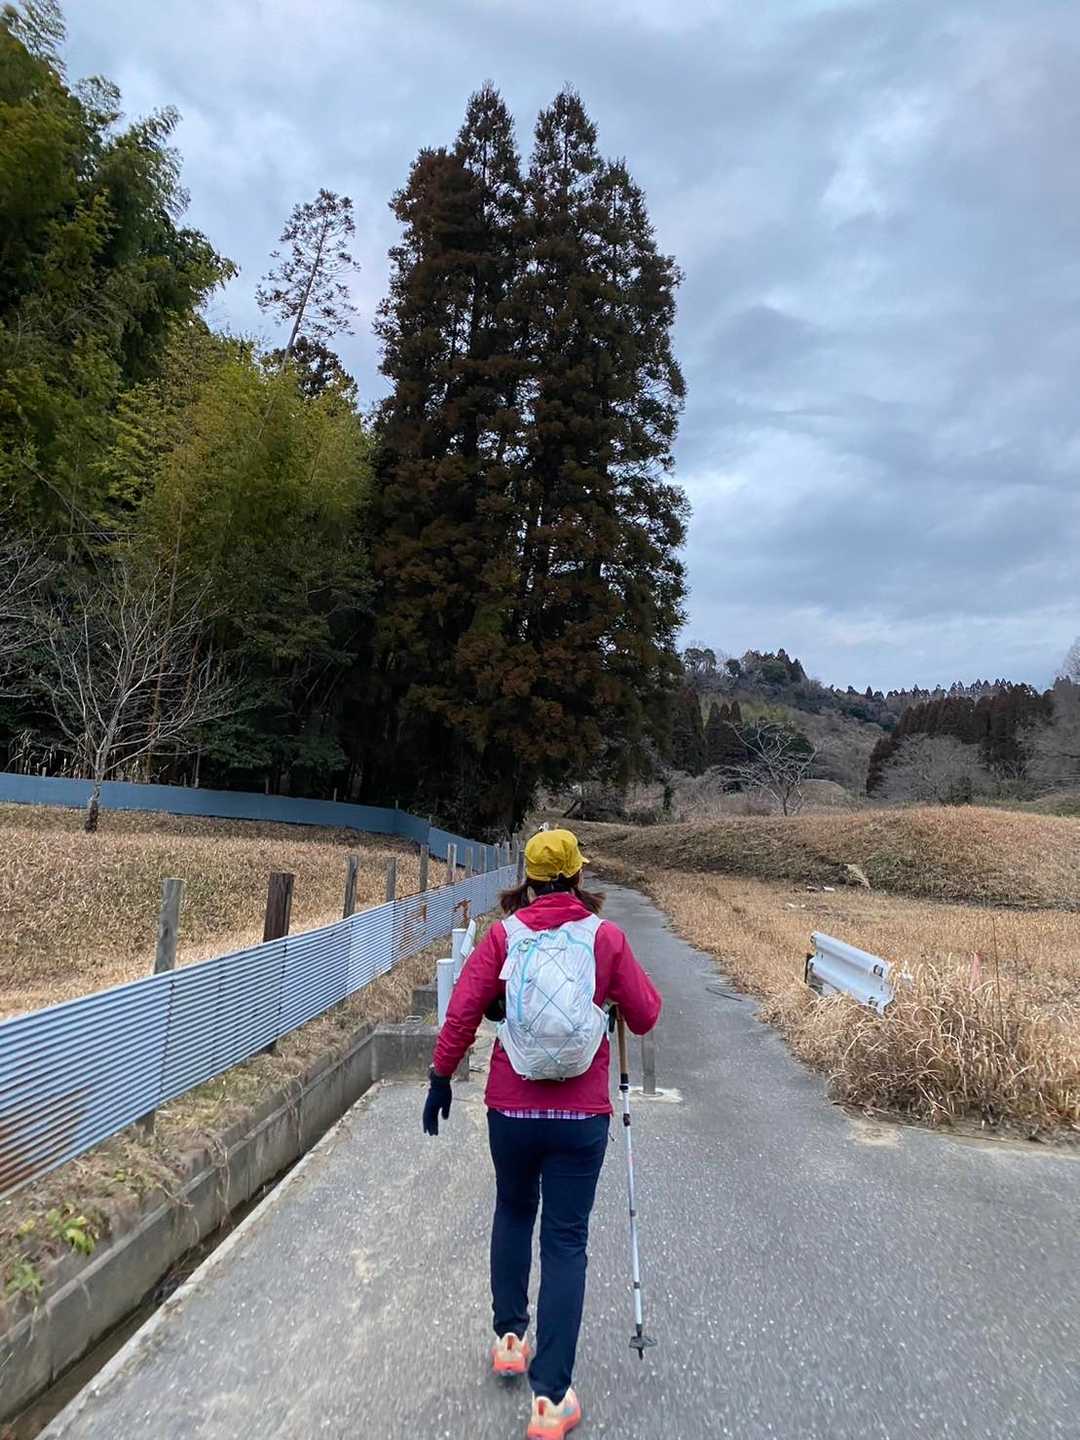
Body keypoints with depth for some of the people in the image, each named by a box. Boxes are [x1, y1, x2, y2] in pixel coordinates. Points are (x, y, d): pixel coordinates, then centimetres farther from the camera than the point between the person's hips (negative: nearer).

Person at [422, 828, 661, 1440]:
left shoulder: (504, 935, -7)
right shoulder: (606, 936, -9)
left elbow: (462, 1012, -7)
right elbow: (645, 1015, -2)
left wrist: (441, 1076, 6)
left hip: (510, 1109, 2)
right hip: (582, 1115, -1)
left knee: (513, 1212, 27)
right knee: (566, 1240, 11)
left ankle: (509, 1337, 39)